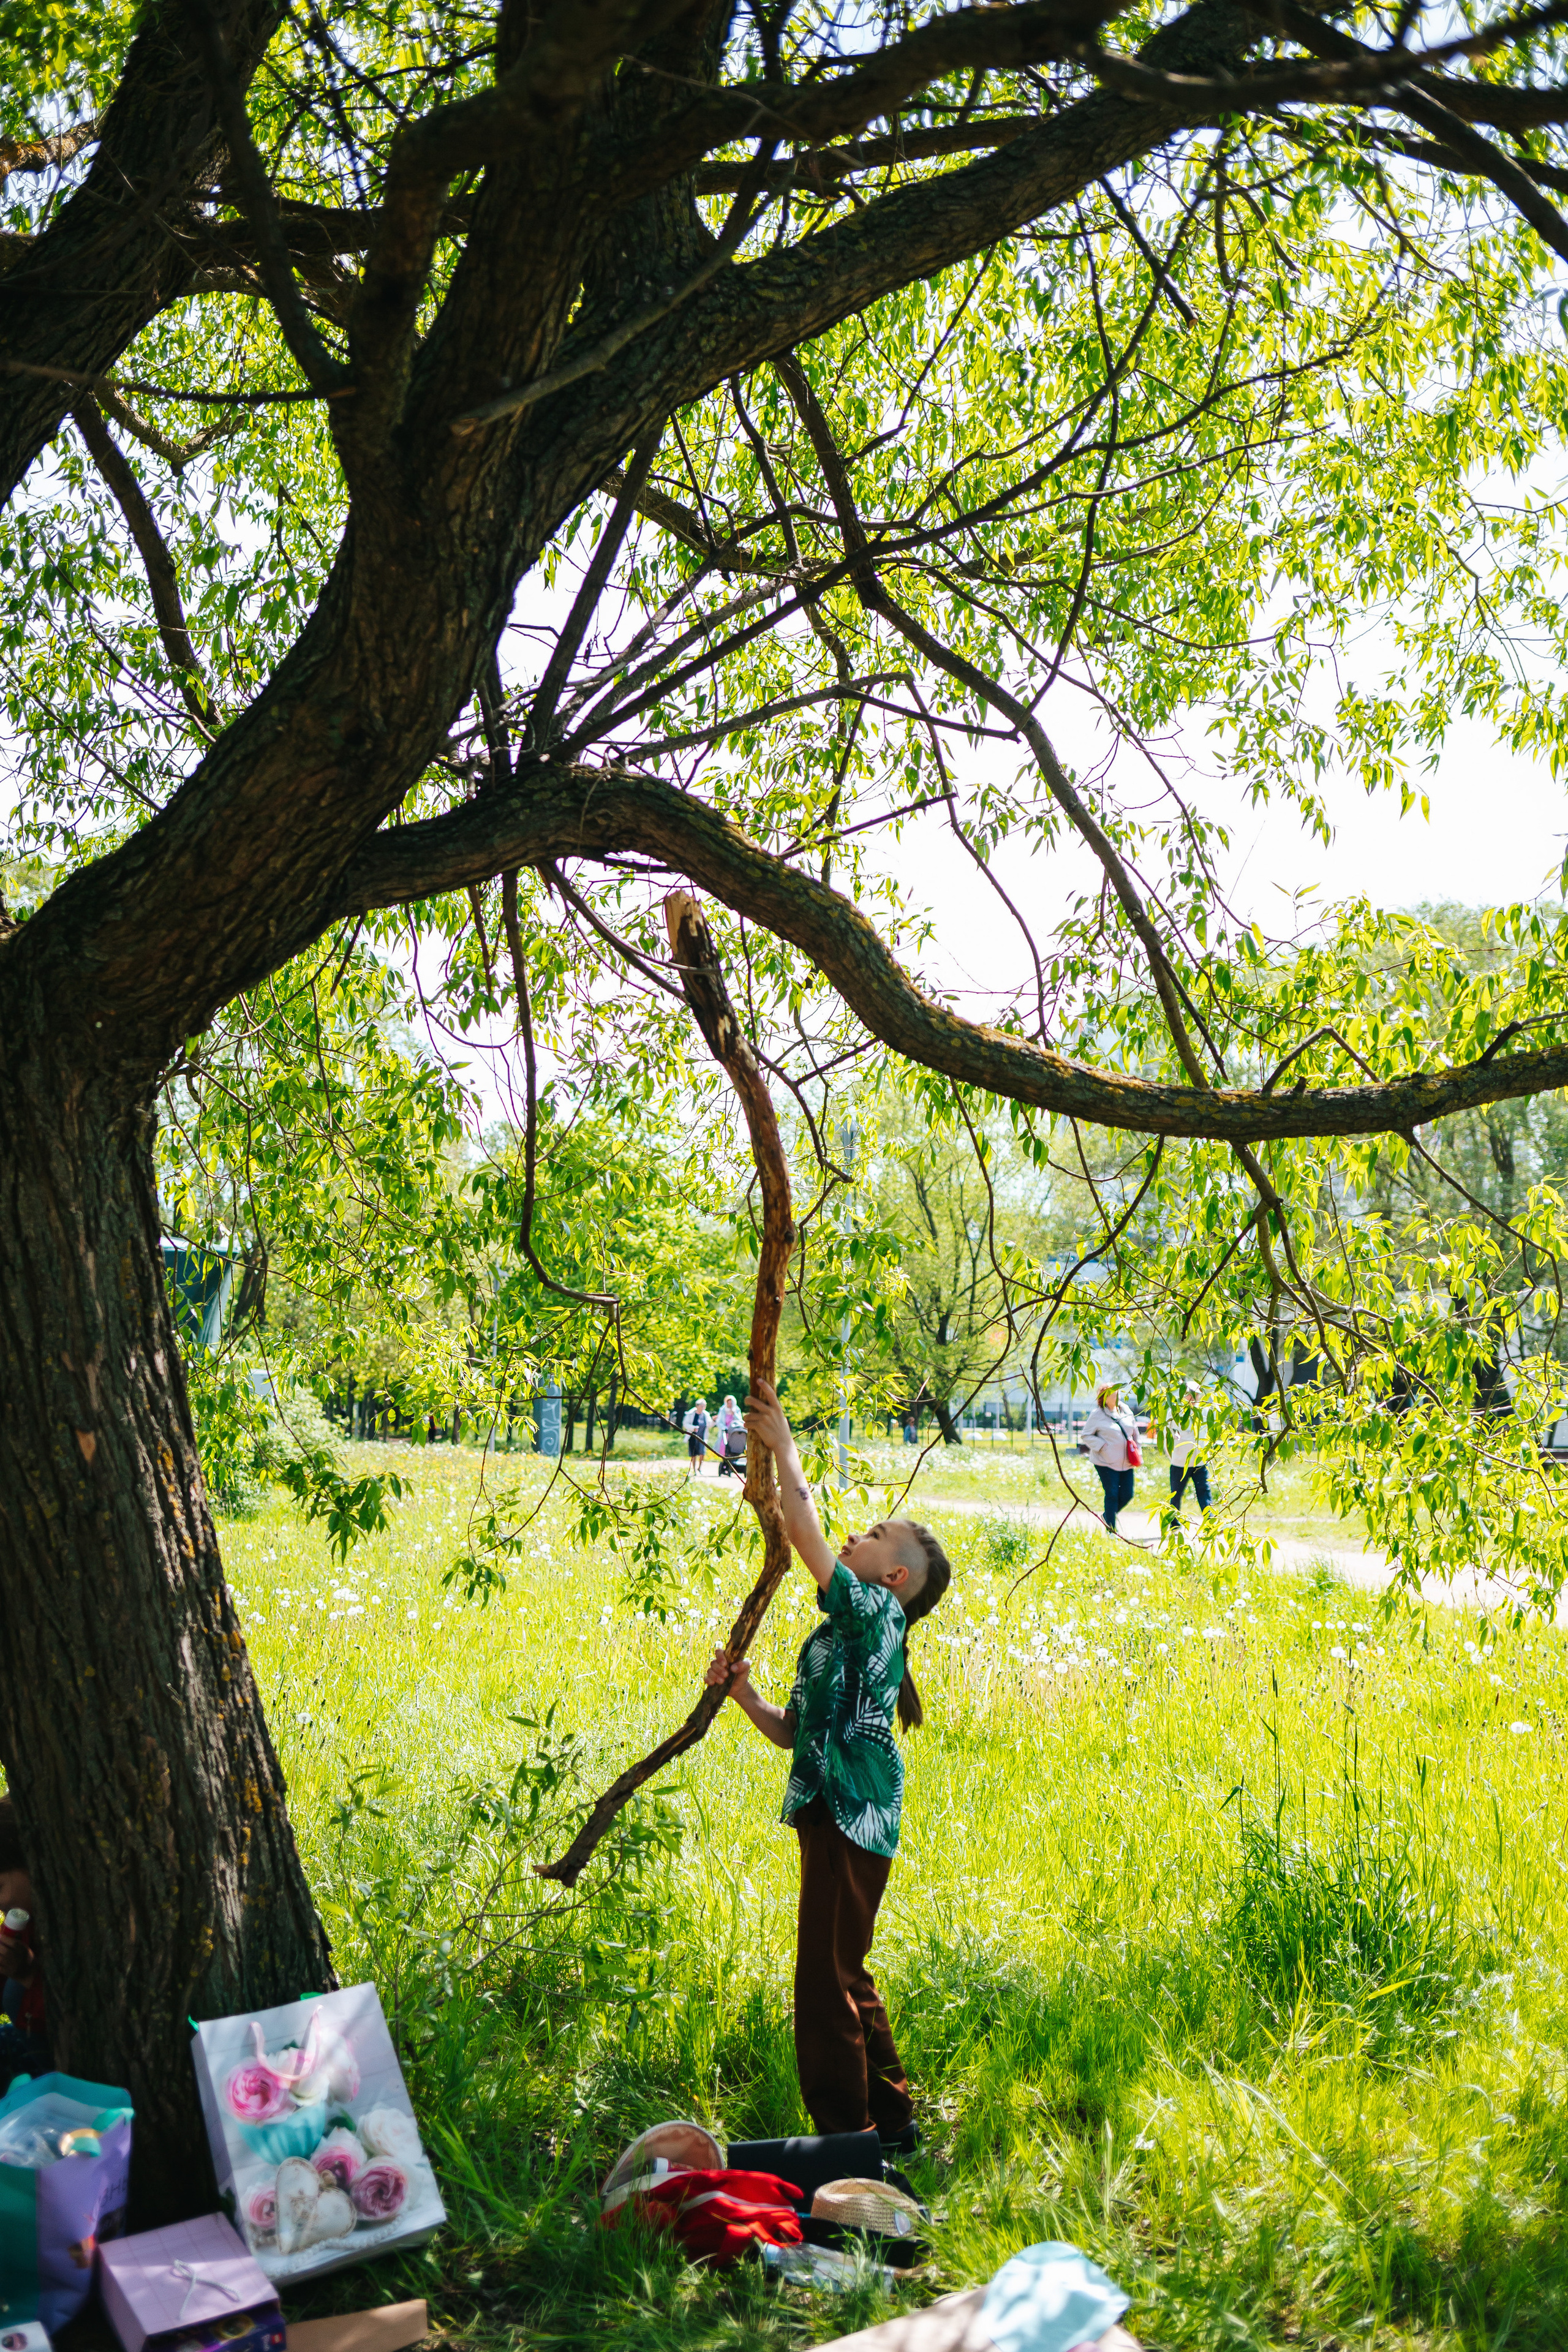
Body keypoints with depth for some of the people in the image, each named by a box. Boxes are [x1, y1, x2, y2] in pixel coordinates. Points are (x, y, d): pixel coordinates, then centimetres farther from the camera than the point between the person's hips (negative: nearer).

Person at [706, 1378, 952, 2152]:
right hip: (835, 1817, 10)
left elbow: (804, 1537, -19)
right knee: (844, 1978, 19)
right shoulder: (847, 1631, 19)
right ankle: (891, 2121, 31)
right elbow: (791, 1730, 19)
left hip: (851, 1821, -10)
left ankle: (847, 2139, 2)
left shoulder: (875, 1611, -9)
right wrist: (742, 1693, 3)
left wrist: (785, 1453, -13)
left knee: (827, 1982, -6)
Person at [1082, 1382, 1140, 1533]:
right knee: (1112, 1494, -7)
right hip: (1106, 1462, -5)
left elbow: (1134, 1433, 20)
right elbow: (1087, 1435, -3)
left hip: (1126, 1462, 5)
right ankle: (1111, 1529, 1)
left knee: (1127, 1495, 3)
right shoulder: (1097, 1415, -6)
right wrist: (1103, 1446, -15)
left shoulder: (1126, 1411, 10)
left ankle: (1108, 1516, 28)